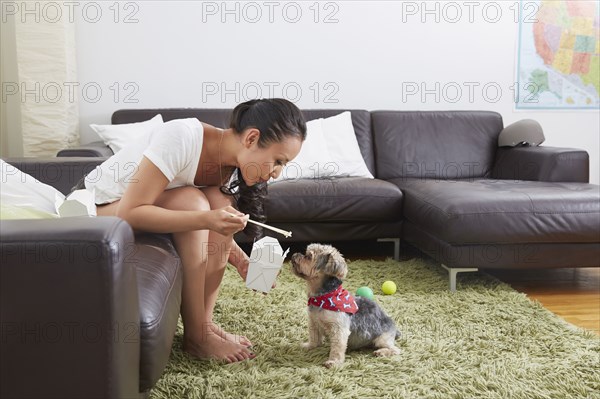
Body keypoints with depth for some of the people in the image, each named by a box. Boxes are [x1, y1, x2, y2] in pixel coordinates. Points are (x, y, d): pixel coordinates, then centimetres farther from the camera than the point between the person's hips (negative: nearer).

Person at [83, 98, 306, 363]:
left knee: (221, 202, -18)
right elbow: (128, 213, -33)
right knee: (192, 201, -29)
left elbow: (215, 230, 2)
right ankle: (195, 336, -19)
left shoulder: (233, 167, -9)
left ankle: (205, 323, -10)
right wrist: (205, 219, -41)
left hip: (135, 208, 7)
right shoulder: (181, 137, -31)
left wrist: (241, 261, -16)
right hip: (97, 207, -6)